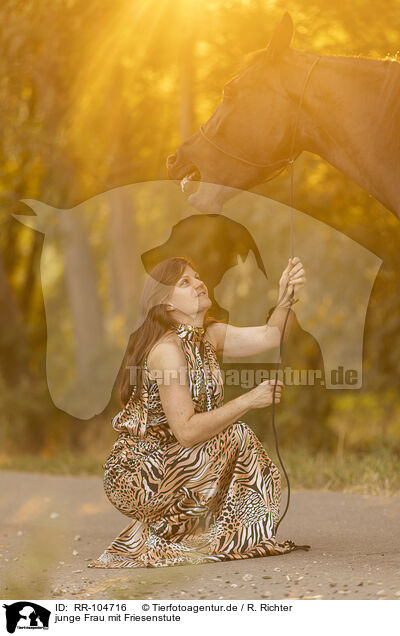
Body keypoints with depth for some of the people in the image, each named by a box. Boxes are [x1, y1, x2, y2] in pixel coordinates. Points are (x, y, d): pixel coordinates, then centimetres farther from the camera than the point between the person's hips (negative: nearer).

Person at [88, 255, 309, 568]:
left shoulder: (208, 335, 7)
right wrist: (248, 401, -23)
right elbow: (186, 431, -26)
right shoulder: (166, 349, -20)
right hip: (134, 475, -9)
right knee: (236, 437, -16)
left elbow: (269, 335, -7)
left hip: (164, 465, 9)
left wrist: (286, 296, -25)